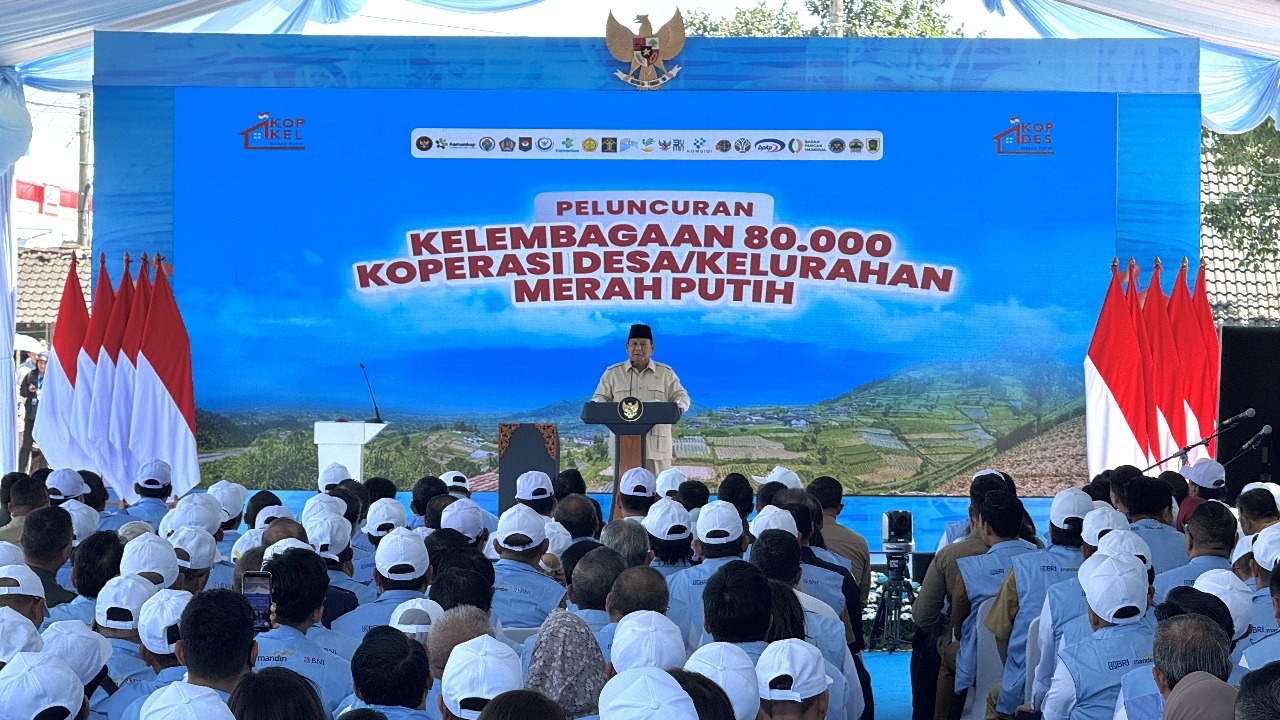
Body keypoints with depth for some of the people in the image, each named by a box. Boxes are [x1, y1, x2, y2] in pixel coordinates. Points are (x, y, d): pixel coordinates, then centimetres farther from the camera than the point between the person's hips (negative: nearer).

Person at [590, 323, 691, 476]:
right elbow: (599, 398, 14)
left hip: (657, 445, 0)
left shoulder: (666, 373, 13)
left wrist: (678, 407, -12)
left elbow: (681, 396, 12)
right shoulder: (612, 373, 13)